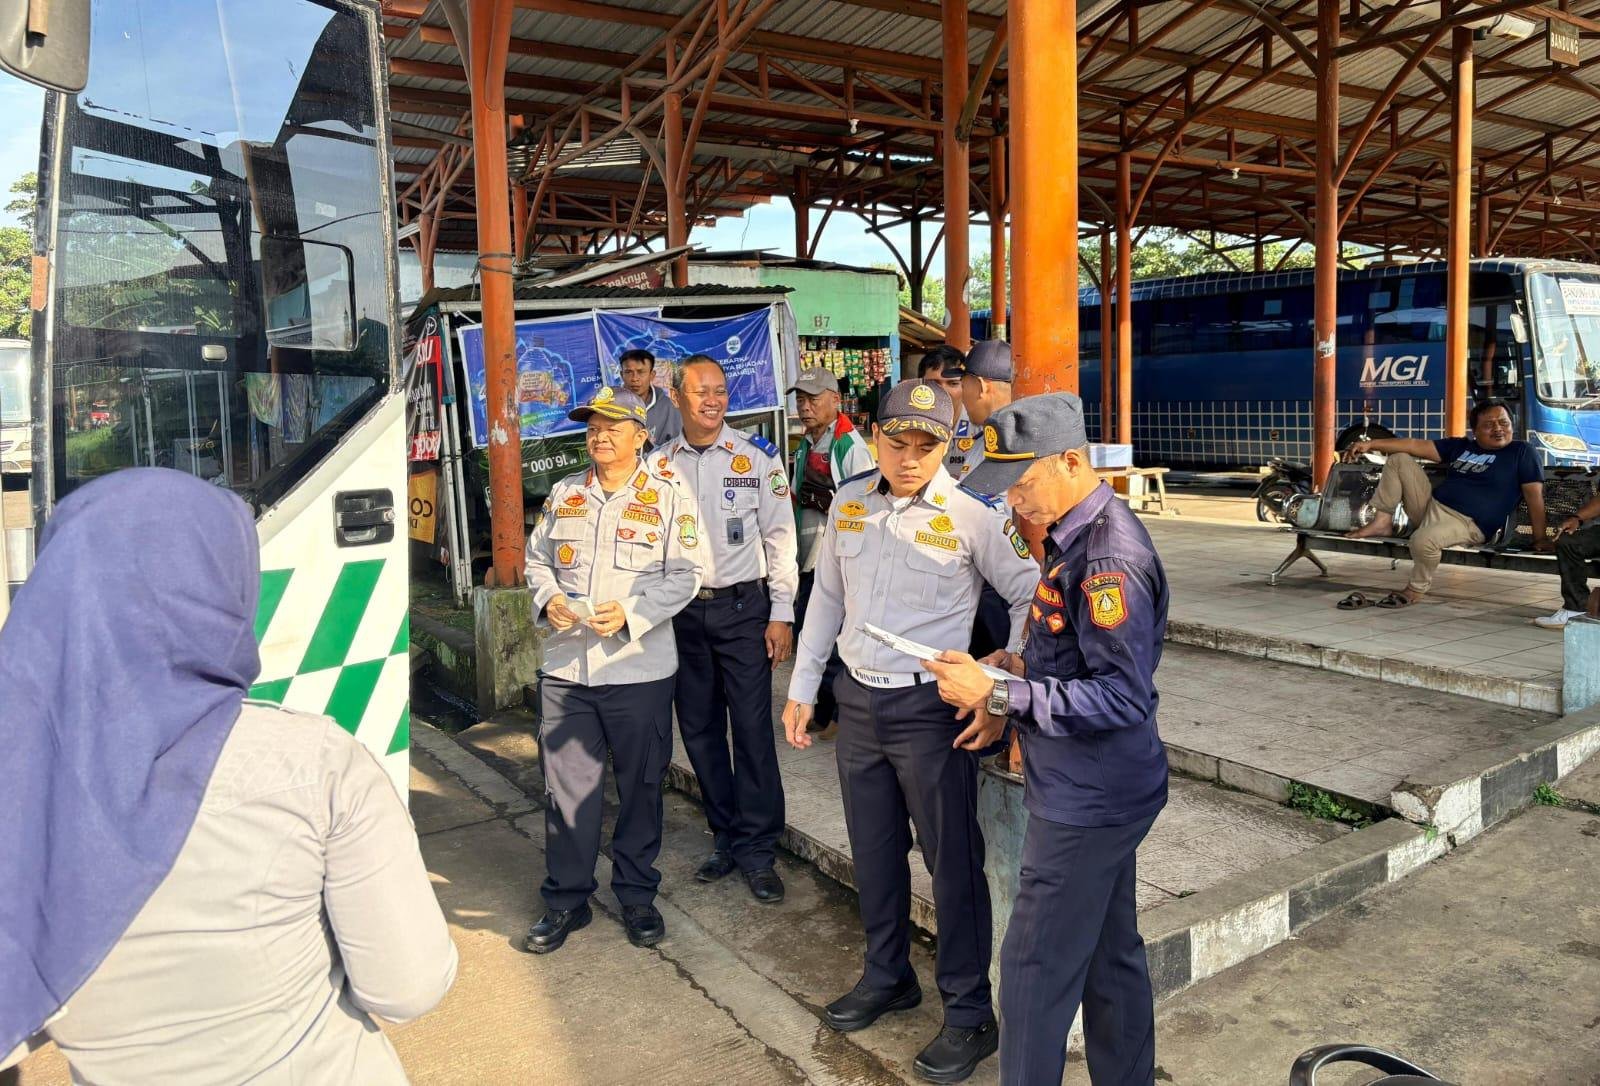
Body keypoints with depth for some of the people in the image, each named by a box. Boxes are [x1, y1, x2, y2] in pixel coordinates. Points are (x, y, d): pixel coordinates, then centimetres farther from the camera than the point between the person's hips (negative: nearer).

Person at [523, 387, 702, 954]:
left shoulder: (668, 496, -2)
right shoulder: (564, 493, 11)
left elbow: (684, 575, -5)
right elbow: (537, 557, 17)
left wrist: (631, 613, -18)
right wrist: (548, 598, -4)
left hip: (638, 668, -3)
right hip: (565, 666, 3)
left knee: (640, 787, 10)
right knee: (567, 786, 7)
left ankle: (637, 895, 27)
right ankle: (565, 899, 23)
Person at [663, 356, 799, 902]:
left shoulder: (757, 456, -3)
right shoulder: (661, 463, 5)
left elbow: (780, 537, -2)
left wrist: (781, 615, -6)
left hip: (743, 606, -3)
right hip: (682, 611, 4)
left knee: (752, 726, -2)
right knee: (699, 728, 11)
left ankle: (756, 847, 12)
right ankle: (725, 836, 27)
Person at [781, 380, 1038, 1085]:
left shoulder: (973, 515, -13)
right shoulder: (848, 503, 4)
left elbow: (1031, 596, -8)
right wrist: (802, 689, 12)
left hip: (930, 707, -5)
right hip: (857, 700, 6)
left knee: (952, 860, 4)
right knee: (872, 849, 18)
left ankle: (969, 1014, 21)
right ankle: (887, 978, 39)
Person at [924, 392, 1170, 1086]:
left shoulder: (1108, 559, -24)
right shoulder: (1076, 537, 7)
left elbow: (1124, 695, -27)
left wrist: (998, 695, -25)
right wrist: (1020, 668, 3)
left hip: (1086, 801, -10)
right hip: (1099, 792, 10)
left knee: (1037, 969, 4)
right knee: (1111, 956, 22)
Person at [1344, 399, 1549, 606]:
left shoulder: (1521, 452, 1)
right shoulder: (1461, 446, 18)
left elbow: (1534, 495, -5)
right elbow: (1415, 445, 12)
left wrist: (1540, 538, -13)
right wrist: (1371, 445, 4)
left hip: (1467, 524, -7)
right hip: (1430, 505, 7)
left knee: (1423, 539, -39)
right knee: (1399, 459, 6)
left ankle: (1416, 589, -9)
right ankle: (1382, 522, 2)